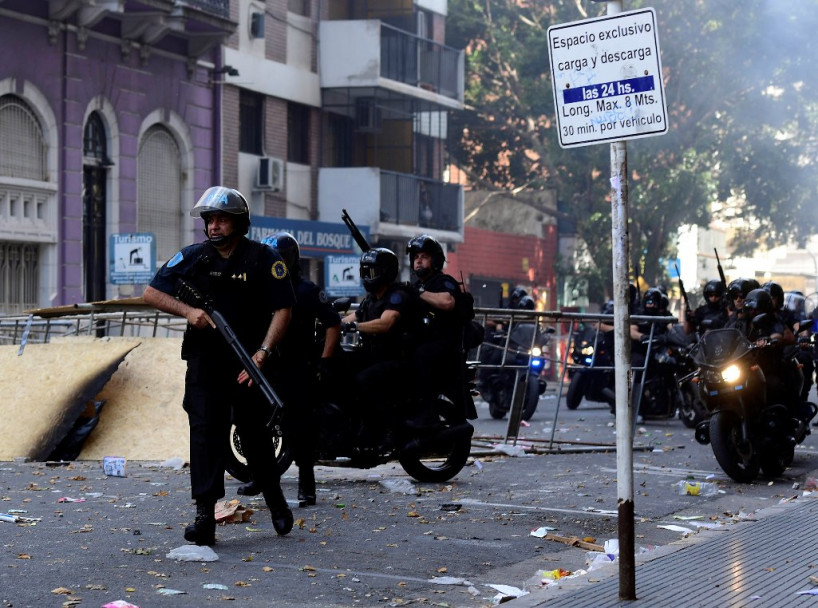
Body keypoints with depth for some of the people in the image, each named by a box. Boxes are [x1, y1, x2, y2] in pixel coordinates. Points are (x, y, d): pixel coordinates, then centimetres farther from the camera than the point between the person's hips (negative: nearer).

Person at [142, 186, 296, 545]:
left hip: (248, 362, -1)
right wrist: (187, 311, -11)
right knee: (205, 430, -9)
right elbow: (151, 293, 6)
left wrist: (262, 352, -17)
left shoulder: (264, 259, -4)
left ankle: (275, 500, 30)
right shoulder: (192, 257, 3)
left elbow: (282, 309, -6)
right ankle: (205, 515, -11)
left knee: (255, 434, 7)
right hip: (204, 360, 1)